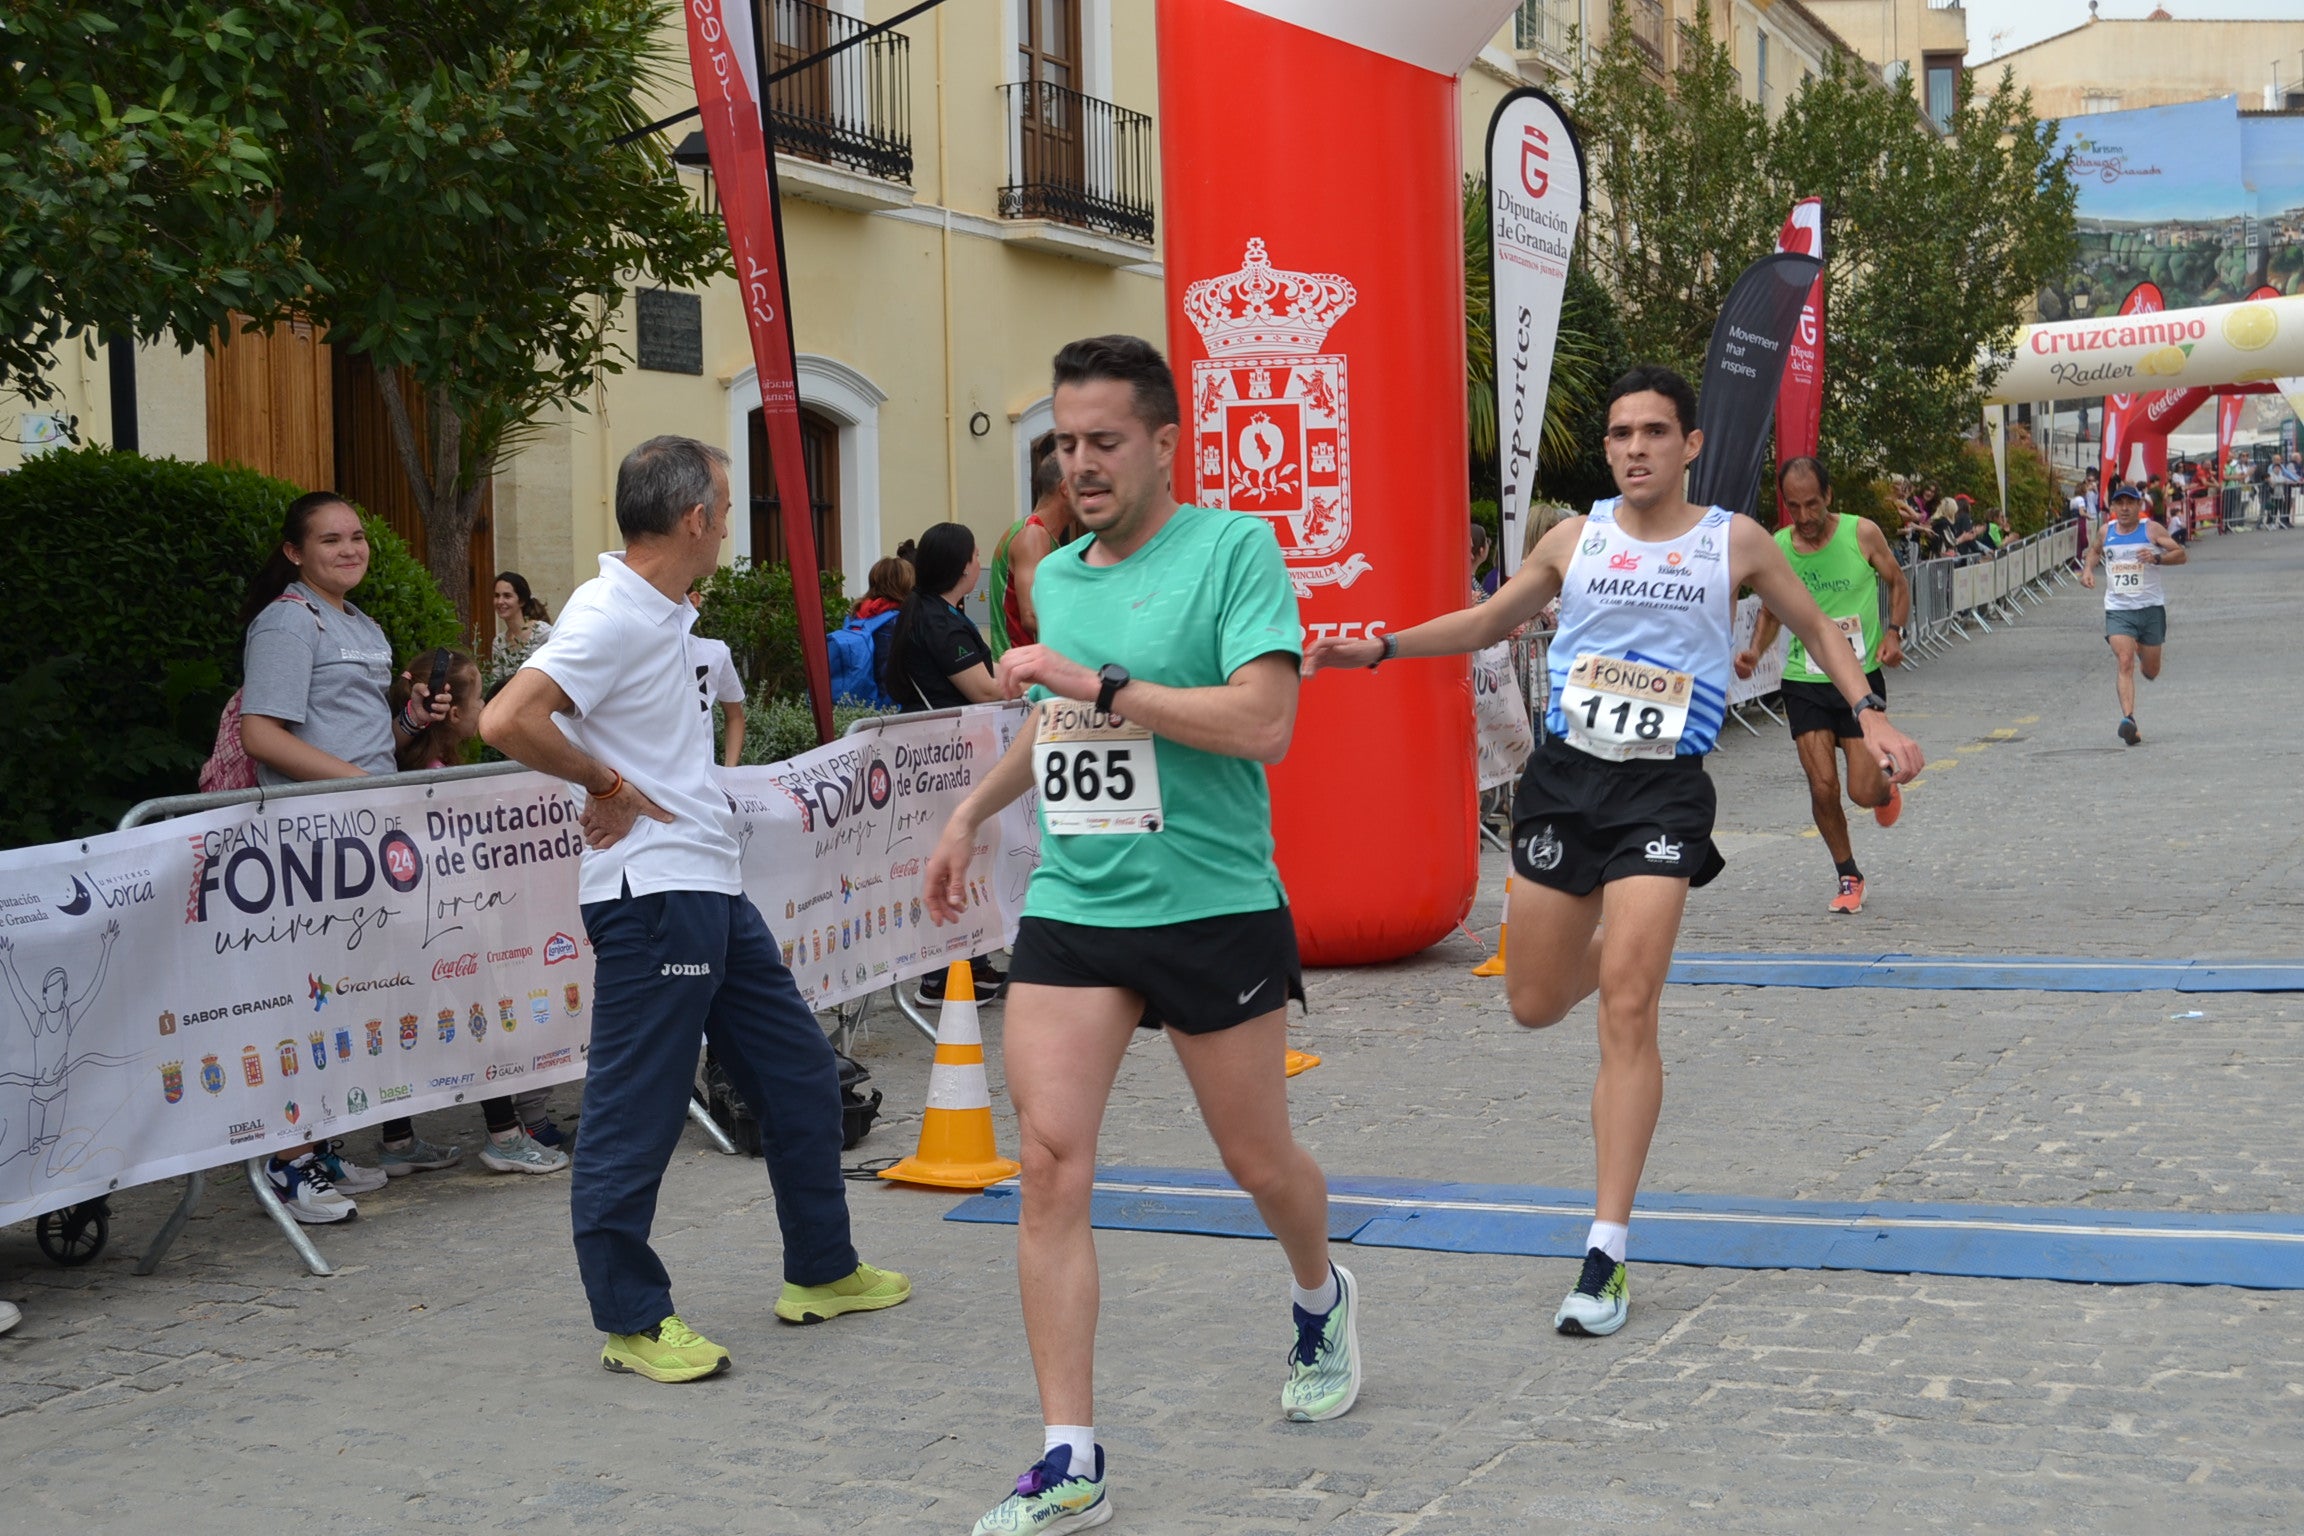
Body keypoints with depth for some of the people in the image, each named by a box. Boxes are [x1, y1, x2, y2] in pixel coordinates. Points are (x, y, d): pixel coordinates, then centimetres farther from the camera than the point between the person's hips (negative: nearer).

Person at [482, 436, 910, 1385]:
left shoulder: (665, 616, 13)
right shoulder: (611, 615, -16)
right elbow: (507, 721, -28)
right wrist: (609, 787, -17)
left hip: (712, 891, 10)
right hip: (651, 895, -10)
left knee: (799, 1076, 16)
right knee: (636, 1116, -1)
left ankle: (821, 1272, 29)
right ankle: (631, 1321, 9)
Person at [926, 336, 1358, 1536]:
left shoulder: (1234, 547, -9)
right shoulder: (1056, 576, 10)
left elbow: (1264, 722, -21)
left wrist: (1099, 684, -22)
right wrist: (971, 812, 23)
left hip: (1214, 908, -4)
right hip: (1070, 909, 4)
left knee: (1259, 1164, 11)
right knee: (1049, 1163, -9)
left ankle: (1321, 1301, 47)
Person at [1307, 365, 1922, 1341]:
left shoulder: (1734, 543, 3)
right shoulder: (1575, 540, 7)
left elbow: (1817, 629, 16)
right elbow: (1487, 622, 19)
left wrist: (1870, 715, 3)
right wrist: (1377, 649, 8)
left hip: (1662, 790, -3)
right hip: (1564, 775, 3)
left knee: (1626, 1011, -13)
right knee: (1537, 1005, 7)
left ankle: (1607, 1251, -9)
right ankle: (1622, 945, 46)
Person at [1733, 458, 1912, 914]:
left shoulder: (1863, 534, -8)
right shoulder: (1775, 548, -3)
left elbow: (1898, 584, 7)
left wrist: (1894, 632, -11)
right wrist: (1756, 650, -8)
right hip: (1805, 681, 1)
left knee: (1864, 791, -4)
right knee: (1822, 788, -6)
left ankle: (1887, 788, 35)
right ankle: (1848, 877, 16)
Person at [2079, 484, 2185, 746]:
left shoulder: (2151, 529, -4)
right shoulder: (2105, 532, 5)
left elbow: (2181, 555, -6)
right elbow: (2094, 550, 27)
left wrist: (2157, 558, -23)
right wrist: (2088, 568, 7)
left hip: (2151, 607, 0)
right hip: (2118, 609, 0)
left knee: (2151, 671, 12)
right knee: (2125, 663, -18)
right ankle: (2128, 719, -26)